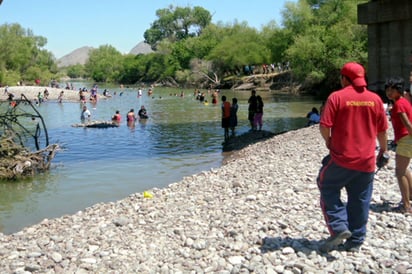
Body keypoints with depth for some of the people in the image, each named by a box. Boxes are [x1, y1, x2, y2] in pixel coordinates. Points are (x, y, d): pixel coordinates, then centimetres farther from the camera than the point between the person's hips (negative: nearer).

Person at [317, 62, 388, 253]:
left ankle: (339, 227, -1)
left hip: (341, 158, -4)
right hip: (367, 161, 4)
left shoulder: (337, 97, -8)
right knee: (360, 200, 11)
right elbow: (382, 130, 9)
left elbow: (324, 126, -13)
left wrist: (328, 140, 7)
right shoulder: (375, 99, 3)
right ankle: (355, 242, 18)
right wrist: (383, 150, 24)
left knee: (328, 188, 14)